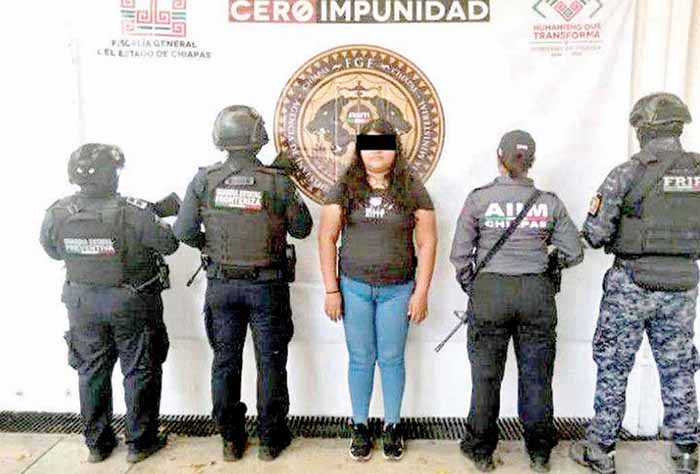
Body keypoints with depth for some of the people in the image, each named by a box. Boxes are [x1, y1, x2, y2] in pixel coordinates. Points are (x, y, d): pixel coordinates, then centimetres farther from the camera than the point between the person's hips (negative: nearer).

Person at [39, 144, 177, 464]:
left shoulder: (57, 214, -10)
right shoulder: (134, 213, -24)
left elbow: (53, 251, 7)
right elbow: (168, 244, -14)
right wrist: (159, 215, 4)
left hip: (82, 302, 4)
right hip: (132, 304, -4)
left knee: (92, 372, 19)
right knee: (139, 371, 12)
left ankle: (97, 443, 31)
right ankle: (140, 442, 23)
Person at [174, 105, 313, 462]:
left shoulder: (204, 180, -6)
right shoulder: (279, 181, -12)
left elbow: (183, 232, -4)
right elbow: (302, 229, -1)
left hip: (221, 284, 2)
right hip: (267, 285, -2)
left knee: (225, 361, 15)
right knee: (270, 362, 12)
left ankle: (231, 439, 28)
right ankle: (270, 439, 24)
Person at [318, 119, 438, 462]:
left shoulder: (412, 190, -2)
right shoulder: (344, 188, -1)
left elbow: (427, 243, -1)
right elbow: (327, 238, 0)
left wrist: (421, 293, -5)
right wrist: (331, 290, -4)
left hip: (398, 289, 0)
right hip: (354, 286, 1)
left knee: (392, 359, 11)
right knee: (360, 359, 11)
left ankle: (393, 427, 29)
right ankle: (359, 427, 28)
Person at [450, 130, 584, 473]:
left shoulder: (479, 198, -6)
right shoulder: (549, 201, -1)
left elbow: (460, 253, -5)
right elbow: (574, 253, 3)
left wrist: (470, 287, 10)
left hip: (490, 291, -2)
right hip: (537, 293, 2)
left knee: (486, 376, 12)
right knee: (536, 375, 15)